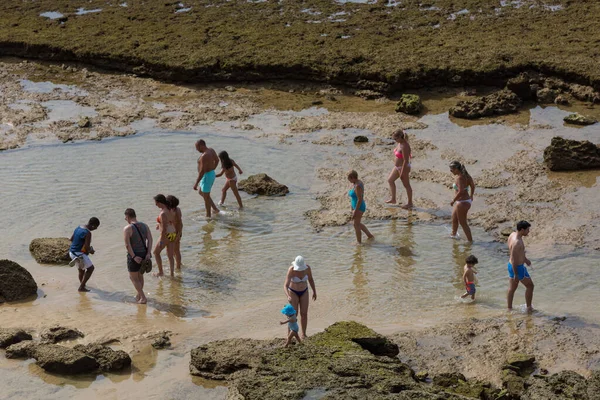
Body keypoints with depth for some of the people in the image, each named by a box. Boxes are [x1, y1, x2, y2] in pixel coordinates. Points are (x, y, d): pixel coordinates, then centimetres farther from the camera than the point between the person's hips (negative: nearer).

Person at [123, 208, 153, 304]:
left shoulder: (127, 229, -12)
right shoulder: (144, 226, 5)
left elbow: (127, 245, -20)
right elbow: (150, 239, -4)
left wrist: (134, 257, -19)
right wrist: (148, 253, -10)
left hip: (134, 256, -6)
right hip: (145, 255, 6)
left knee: (134, 278, 8)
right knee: (140, 275, 23)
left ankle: (143, 297, 1)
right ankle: (139, 295, 34)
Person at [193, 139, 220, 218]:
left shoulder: (204, 156, -28)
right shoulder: (211, 150, 2)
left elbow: (202, 171, -29)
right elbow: (217, 160, 19)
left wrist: (196, 183, -24)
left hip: (206, 176, -10)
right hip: (211, 174, 10)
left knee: (206, 197, 6)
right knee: (201, 193, 24)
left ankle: (208, 216, 19)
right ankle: (215, 209, 26)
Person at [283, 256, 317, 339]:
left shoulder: (307, 267, -21)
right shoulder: (291, 270, -32)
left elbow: (310, 279, -1)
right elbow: (285, 286, -37)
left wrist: (314, 291, 4)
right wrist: (288, 297, -55)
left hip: (304, 292, 3)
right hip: (293, 292, -3)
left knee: (304, 313, 2)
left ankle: (303, 334, 18)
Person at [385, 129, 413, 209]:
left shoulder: (404, 147, -29)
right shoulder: (399, 143, -1)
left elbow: (406, 160, -27)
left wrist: (402, 172, -23)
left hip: (403, 167, -10)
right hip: (397, 166, 10)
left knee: (406, 185, 6)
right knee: (390, 180, 21)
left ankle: (410, 203, 22)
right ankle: (393, 199, 34)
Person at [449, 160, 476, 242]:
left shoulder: (459, 178, -25)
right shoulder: (466, 175, 2)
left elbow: (461, 191, -33)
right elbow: (473, 185, 15)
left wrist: (453, 201, -21)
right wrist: (471, 195, 31)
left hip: (462, 203, -10)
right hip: (467, 201, 10)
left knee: (463, 223, 4)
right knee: (454, 219, 29)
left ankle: (470, 241, 11)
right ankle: (454, 234, 52)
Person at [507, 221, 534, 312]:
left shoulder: (513, 234, 0)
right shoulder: (517, 242, -30)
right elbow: (513, 259, -28)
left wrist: (525, 259, 28)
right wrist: (516, 274, -22)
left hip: (511, 266, 9)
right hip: (518, 268, -9)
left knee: (512, 288, 18)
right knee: (530, 285, 10)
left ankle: (509, 309, 27)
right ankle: (529, 308, 21)